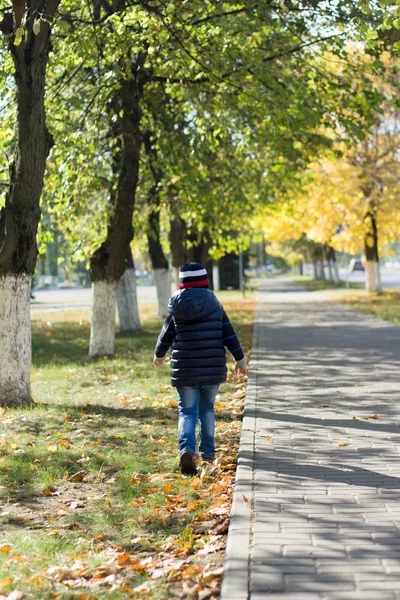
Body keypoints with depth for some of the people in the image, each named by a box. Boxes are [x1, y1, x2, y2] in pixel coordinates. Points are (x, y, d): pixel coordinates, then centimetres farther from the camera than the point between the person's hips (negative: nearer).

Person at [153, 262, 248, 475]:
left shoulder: (177, 309, -2)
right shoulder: (215, 306, 0)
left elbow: (166, 336, 6)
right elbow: (229, 335, 1)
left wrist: (159, 355, 25)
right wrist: (240, 359, 10)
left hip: (185, 370, -1)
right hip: (213, 368, 1)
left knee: (187, 411, 3)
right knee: (207, 409, 18)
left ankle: (187, 449, -20)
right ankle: (207, 451, 23)